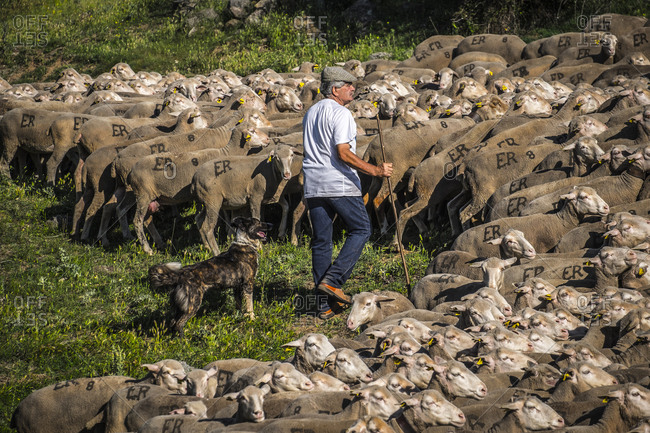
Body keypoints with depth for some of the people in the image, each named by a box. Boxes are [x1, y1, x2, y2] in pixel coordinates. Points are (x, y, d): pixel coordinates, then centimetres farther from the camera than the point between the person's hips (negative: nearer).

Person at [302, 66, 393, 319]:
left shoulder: (311, 113, 17)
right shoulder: (340, 113, -10)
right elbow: (343, 153, -19)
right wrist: (375, 170, -19)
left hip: (313, 186, 8)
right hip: (340, 184, -8)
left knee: (321, 241, 7)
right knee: (361, 230, 6)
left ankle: (325, 304, 6)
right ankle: (332, 281, -8)